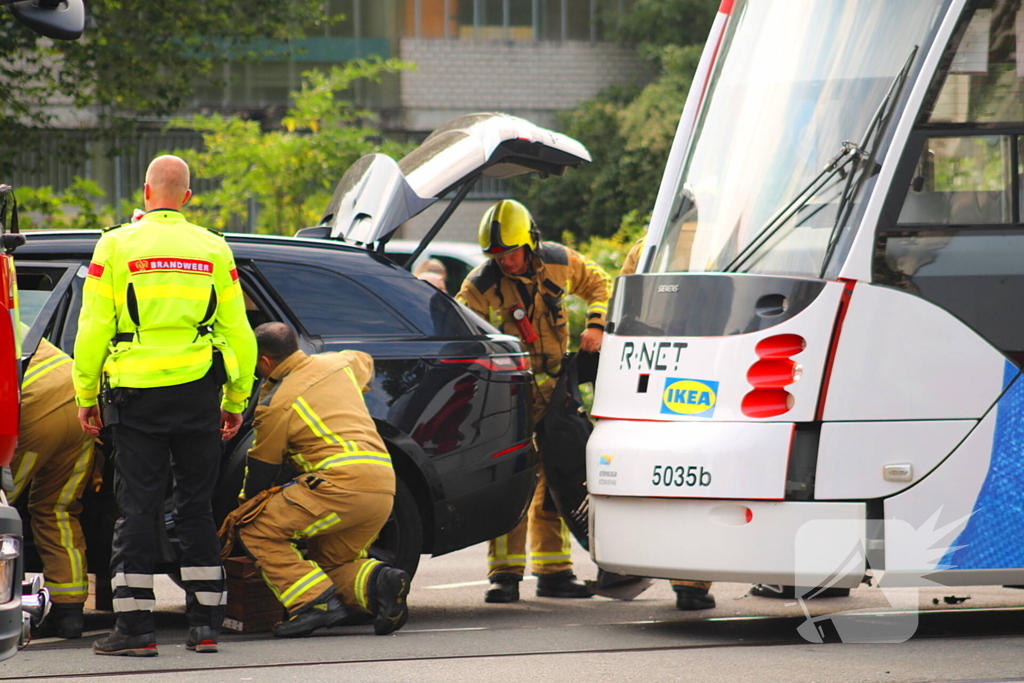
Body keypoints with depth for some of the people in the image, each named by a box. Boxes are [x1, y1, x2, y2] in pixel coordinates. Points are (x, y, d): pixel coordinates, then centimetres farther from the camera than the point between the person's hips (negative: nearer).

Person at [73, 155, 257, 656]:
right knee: (196, 509, 10)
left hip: (137, 394, -2)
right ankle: (205, 625, 8)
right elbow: (238, 332, 8)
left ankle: (134, 628, -2)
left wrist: (86, 395, 6)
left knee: (137, 511, 1)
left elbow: (93, 328, -3)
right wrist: (236, 400, 16)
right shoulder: (214, 250, 6)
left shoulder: (117, 246, -2)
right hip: (198, 395, 2)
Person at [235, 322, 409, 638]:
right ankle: (378, 582, -8)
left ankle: (316, 602, -13)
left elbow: (261, 471, 10)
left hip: (343, 483, -8)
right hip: (385, 490, 8)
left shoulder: (276, 404, 1)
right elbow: (364, 362, 46)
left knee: (258, 531, 3)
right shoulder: (338, 364, 19)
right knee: (330, 561, 23)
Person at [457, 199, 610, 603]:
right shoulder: (481, 286, -16)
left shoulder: (559, 264, -7)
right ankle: (505, 573, -11)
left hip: (554, 386, 4)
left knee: (556, 480, 8)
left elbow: (598, 285, 12)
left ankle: (553, 572, 15)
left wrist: (596, 325, -5)